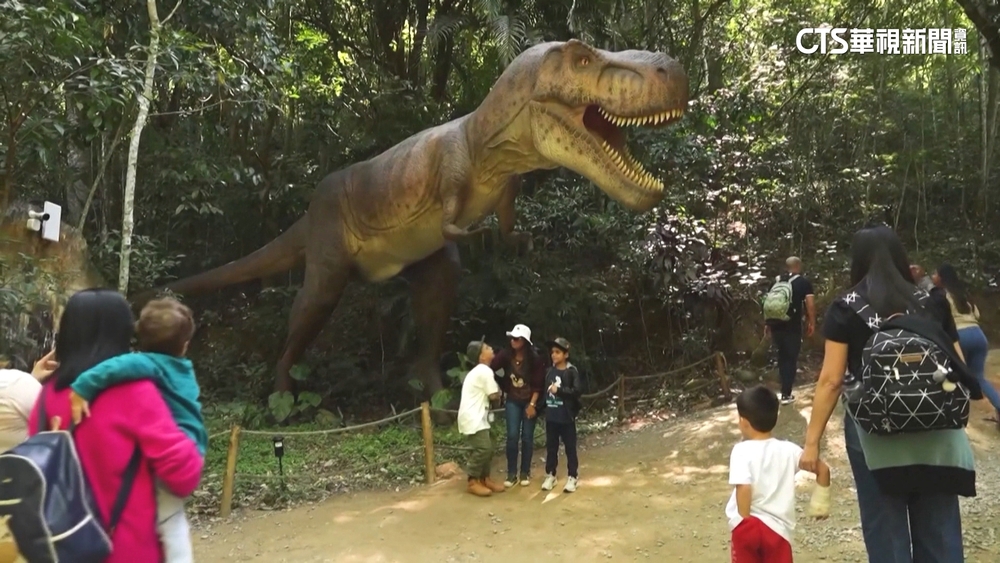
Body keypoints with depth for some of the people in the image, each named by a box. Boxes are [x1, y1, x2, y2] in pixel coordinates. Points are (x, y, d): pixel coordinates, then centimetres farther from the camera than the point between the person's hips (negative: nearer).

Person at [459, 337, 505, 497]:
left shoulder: (478, 371, 17)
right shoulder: (485, 371, -16)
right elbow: (494, 396, -12)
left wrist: (494, 394, 5)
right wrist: (498, 393, 8)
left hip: (476, 416, 10)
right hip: (473, 418, -10)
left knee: (487, 448, 12)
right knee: (483, 448, -12)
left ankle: (485, 479, 21)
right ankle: (473, 482, -2)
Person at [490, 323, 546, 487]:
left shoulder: (535, 359, -15)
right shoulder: (506, 355, -11)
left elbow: (538, 384, -12)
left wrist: (532, 404, -14)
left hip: (529, 401, -1)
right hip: (513, 401, 1)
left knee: (527, 437, 4)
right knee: (512, 436, -4)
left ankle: (525, 473, 16)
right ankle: (511, 473, 6)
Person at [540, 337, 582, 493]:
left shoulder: (572, 371, -8)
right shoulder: (549, 371, 6)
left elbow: (576, 391, -16)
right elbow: (545, 391, 9)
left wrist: (559, 390, -20)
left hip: (566, 417, -4)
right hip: (551, 417, 5)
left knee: (570, 447, 6)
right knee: (551, 447, 14)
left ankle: (573, 477, 17)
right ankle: (550, 475, 26)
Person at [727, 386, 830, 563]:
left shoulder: (742, 450, -13)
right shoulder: (788, 449, 0)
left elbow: (744, 487, -24)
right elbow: (823, 469, 2)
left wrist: (745, 522, -12)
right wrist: (820, 503, 15)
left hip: (747, 525, -2)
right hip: (777, 526, 2)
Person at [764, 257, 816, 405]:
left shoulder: (776, 280, 14)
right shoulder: (804, 282, 1)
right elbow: (810, 304, -8)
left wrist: (768, 323, 21)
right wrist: (812, 323, 1)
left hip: (776, 324, 4)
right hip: (792, 326, -4)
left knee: (782, 356, 19)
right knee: (790, 358, 3)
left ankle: (785, 386, 28)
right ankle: (786, 394, 3)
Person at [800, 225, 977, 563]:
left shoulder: (846, 309, -6)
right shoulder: (933, 301, 4)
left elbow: (831, 380, -9)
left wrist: (812, 441, -4)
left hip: (875, 431, -3)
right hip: (935, 433, 3)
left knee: (886, 532, 9)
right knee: (939, 532, 15)